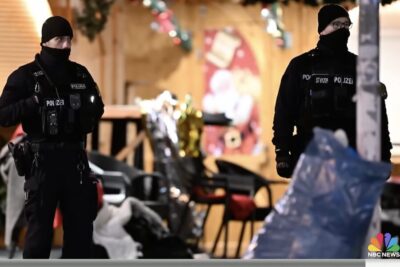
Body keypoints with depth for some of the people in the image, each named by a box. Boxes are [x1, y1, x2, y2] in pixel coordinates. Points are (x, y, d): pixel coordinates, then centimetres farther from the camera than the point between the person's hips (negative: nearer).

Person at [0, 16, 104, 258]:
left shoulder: (80, 74, 9)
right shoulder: (25, 76, -5)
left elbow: (97, 110, 21)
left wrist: (92, 107, -3)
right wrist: (35, 101, -21)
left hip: (75, 158, 5)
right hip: (43, 159, -5)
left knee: (81, 224, 9)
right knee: (39, 227, -3)